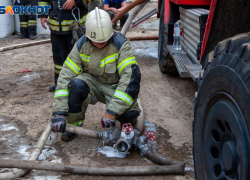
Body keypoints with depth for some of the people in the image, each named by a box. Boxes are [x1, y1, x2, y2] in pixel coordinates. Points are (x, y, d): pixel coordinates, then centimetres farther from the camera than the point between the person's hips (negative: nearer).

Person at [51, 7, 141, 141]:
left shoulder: (121, 44, -23)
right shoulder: (81, 45, -14)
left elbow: (131, 78, -31)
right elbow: (65, 76, -16)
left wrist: (112, 112, -36)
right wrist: (59, 112, -26)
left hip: (114, 88, -2)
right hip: (92, 83, 2)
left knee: (129, 114, -31)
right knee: (76, 84, -31)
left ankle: (128, 122, 9)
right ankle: (74, 124, -7)